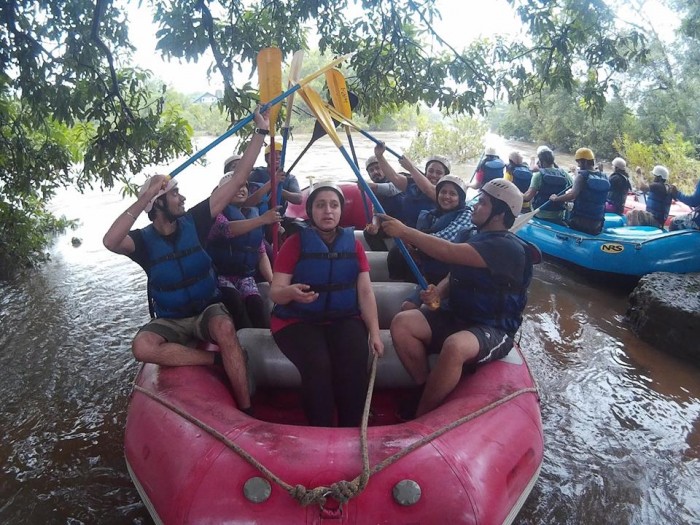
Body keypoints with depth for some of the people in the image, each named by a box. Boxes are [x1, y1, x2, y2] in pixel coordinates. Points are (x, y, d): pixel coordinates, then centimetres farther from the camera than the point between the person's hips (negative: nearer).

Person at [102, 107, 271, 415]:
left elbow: (237, 181, -8)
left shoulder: (193, 222, -5)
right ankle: (218, 359, -20)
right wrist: (143, 198, -33)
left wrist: (261, 132, -11)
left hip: (208, 310, 0)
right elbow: (110, 242, -33)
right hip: (170, 320, 1)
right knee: (142, 347, -31)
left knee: (225, 327, -36)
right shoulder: (144, 240, -7)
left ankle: (245, 409, -29)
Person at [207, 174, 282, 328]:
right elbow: (228, 229, -27)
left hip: (244, 275, 4)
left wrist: (273, 281, -3)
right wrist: (262, 219, -39)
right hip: (220, 274, -4)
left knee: (256, 303, -26)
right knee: (236, 302, -32)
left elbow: (262, 253, 11)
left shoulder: (252, 214, 12)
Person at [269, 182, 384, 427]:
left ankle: (351, 430, -9)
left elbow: (365, 292, 3)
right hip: (298, 320, -2)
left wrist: (375, 332, -9)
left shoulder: (353, 244, 8)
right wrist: (290, 292, -31)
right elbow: (275, 292, -6)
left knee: (355, 361, -28)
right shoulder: (295, 243, -1)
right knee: (318, 364, -31)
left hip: (344, 318, 2)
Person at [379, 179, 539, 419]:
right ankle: (426, 391, -3)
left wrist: (404, 231, -24)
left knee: (454, 347, -40)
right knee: (401, 323, -13)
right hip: (456, 316, 8)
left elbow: (449, 252, -29)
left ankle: (420, 418, -20)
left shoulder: (507, 247, -18)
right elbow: (456, 276, 17)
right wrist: (438, 292, -7)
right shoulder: (476, 238, 11)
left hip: (492, 330, -8)